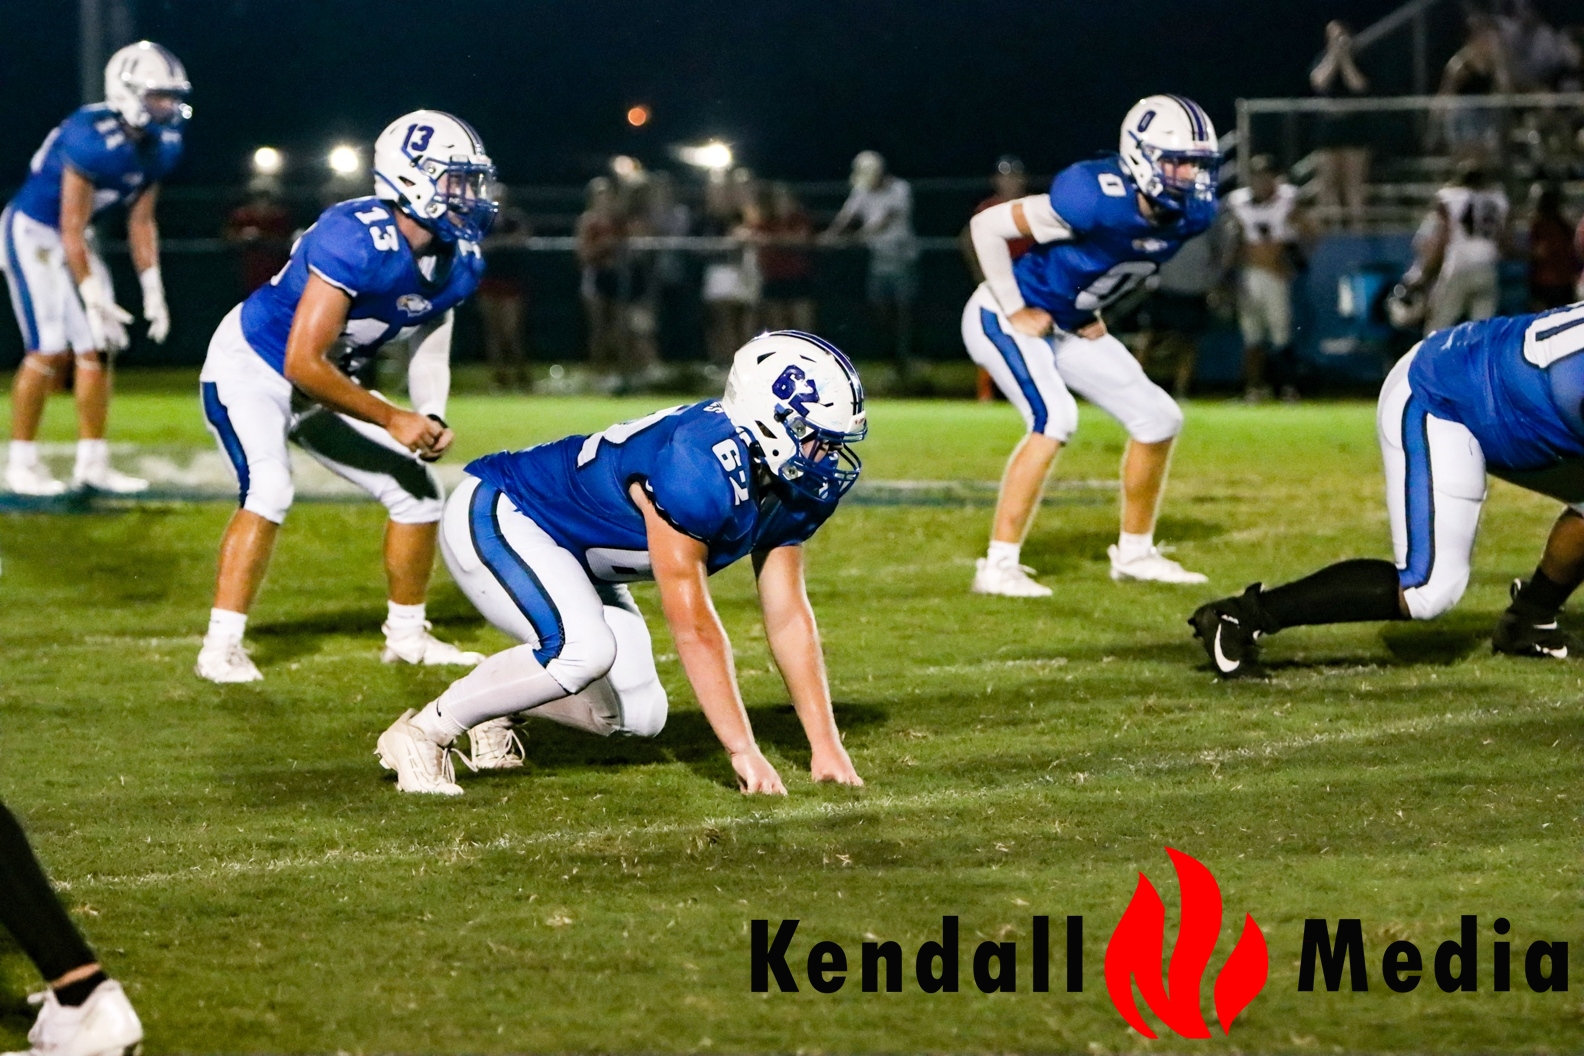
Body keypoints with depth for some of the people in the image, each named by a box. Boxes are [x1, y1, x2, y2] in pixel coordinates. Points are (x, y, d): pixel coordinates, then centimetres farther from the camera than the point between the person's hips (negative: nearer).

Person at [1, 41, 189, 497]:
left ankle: (92, 463, 9)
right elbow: (71, 228, -25)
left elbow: (141, 220, 6)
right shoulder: (93, 138, -30)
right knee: (50, 351, -12)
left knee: (96, 349, 3)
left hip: (75, 238, 8)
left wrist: (152, 290, 2)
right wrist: (93, 299, -22)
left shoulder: (162, 143, -4)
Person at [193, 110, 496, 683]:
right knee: (269, 491, -29)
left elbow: (428, 350, 5)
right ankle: (221, 647, -23)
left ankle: (407, 635, 22)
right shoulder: (356, 241, -34)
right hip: (251, 371, -8)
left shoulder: (457, 263, -8)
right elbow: (303, 363, -34)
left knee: (419, 490, 6)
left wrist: (432, 420, -15)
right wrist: (391, 419, -30)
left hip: (326, 383, 8)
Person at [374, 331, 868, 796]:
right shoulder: (697, 468, -37)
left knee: (638, 717, 1)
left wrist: (827, 747, -7)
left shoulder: (791, 487, -9)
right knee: (584, 649, -33)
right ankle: (423, 732, -15)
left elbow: (787, 616, -2)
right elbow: (693, 627, -34)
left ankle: (492, 706, 24)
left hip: (571, 556, 9)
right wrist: (744, 752, -32)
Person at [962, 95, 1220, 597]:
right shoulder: (1097, 199, -32)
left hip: (1068, 329, 8)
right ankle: (999, 566, -25)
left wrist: (1092, 313, 7)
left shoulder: (1191, 213, -8)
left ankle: (1135, 552, 22)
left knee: (1159, 418, 5)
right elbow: (986, 227, -25)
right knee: (1054, 418, -28)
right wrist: (1016, 311, -19)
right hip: (1005, 318, -8)